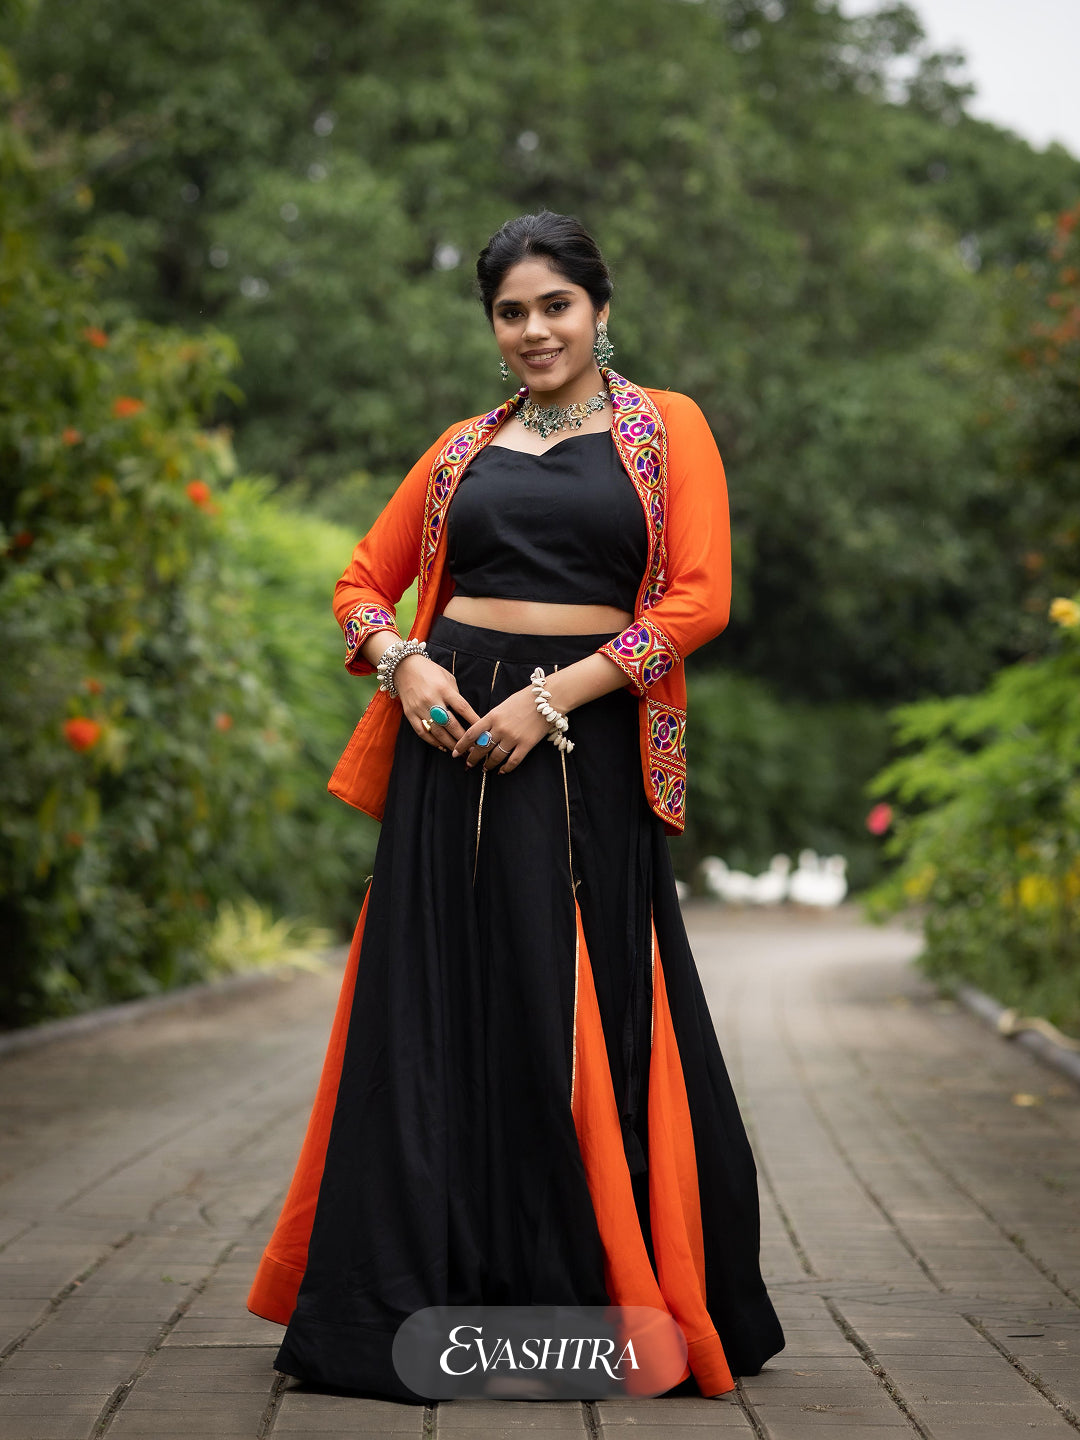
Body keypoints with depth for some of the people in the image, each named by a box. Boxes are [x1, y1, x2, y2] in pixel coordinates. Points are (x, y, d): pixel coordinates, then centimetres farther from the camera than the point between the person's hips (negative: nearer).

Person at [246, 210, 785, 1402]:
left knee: (588, 1018, -1)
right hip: (453, 734, 3)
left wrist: (553, 694, -12)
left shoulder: (665, 429, 7)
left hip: (586, 746, -3)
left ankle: (630, 1302, 13)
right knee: (441, 1009, 3)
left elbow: (699, 596, -5)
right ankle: (412, 1298, 13)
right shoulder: (464, 447, 16)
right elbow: (363, 583, 20)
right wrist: (403, 662, -3)